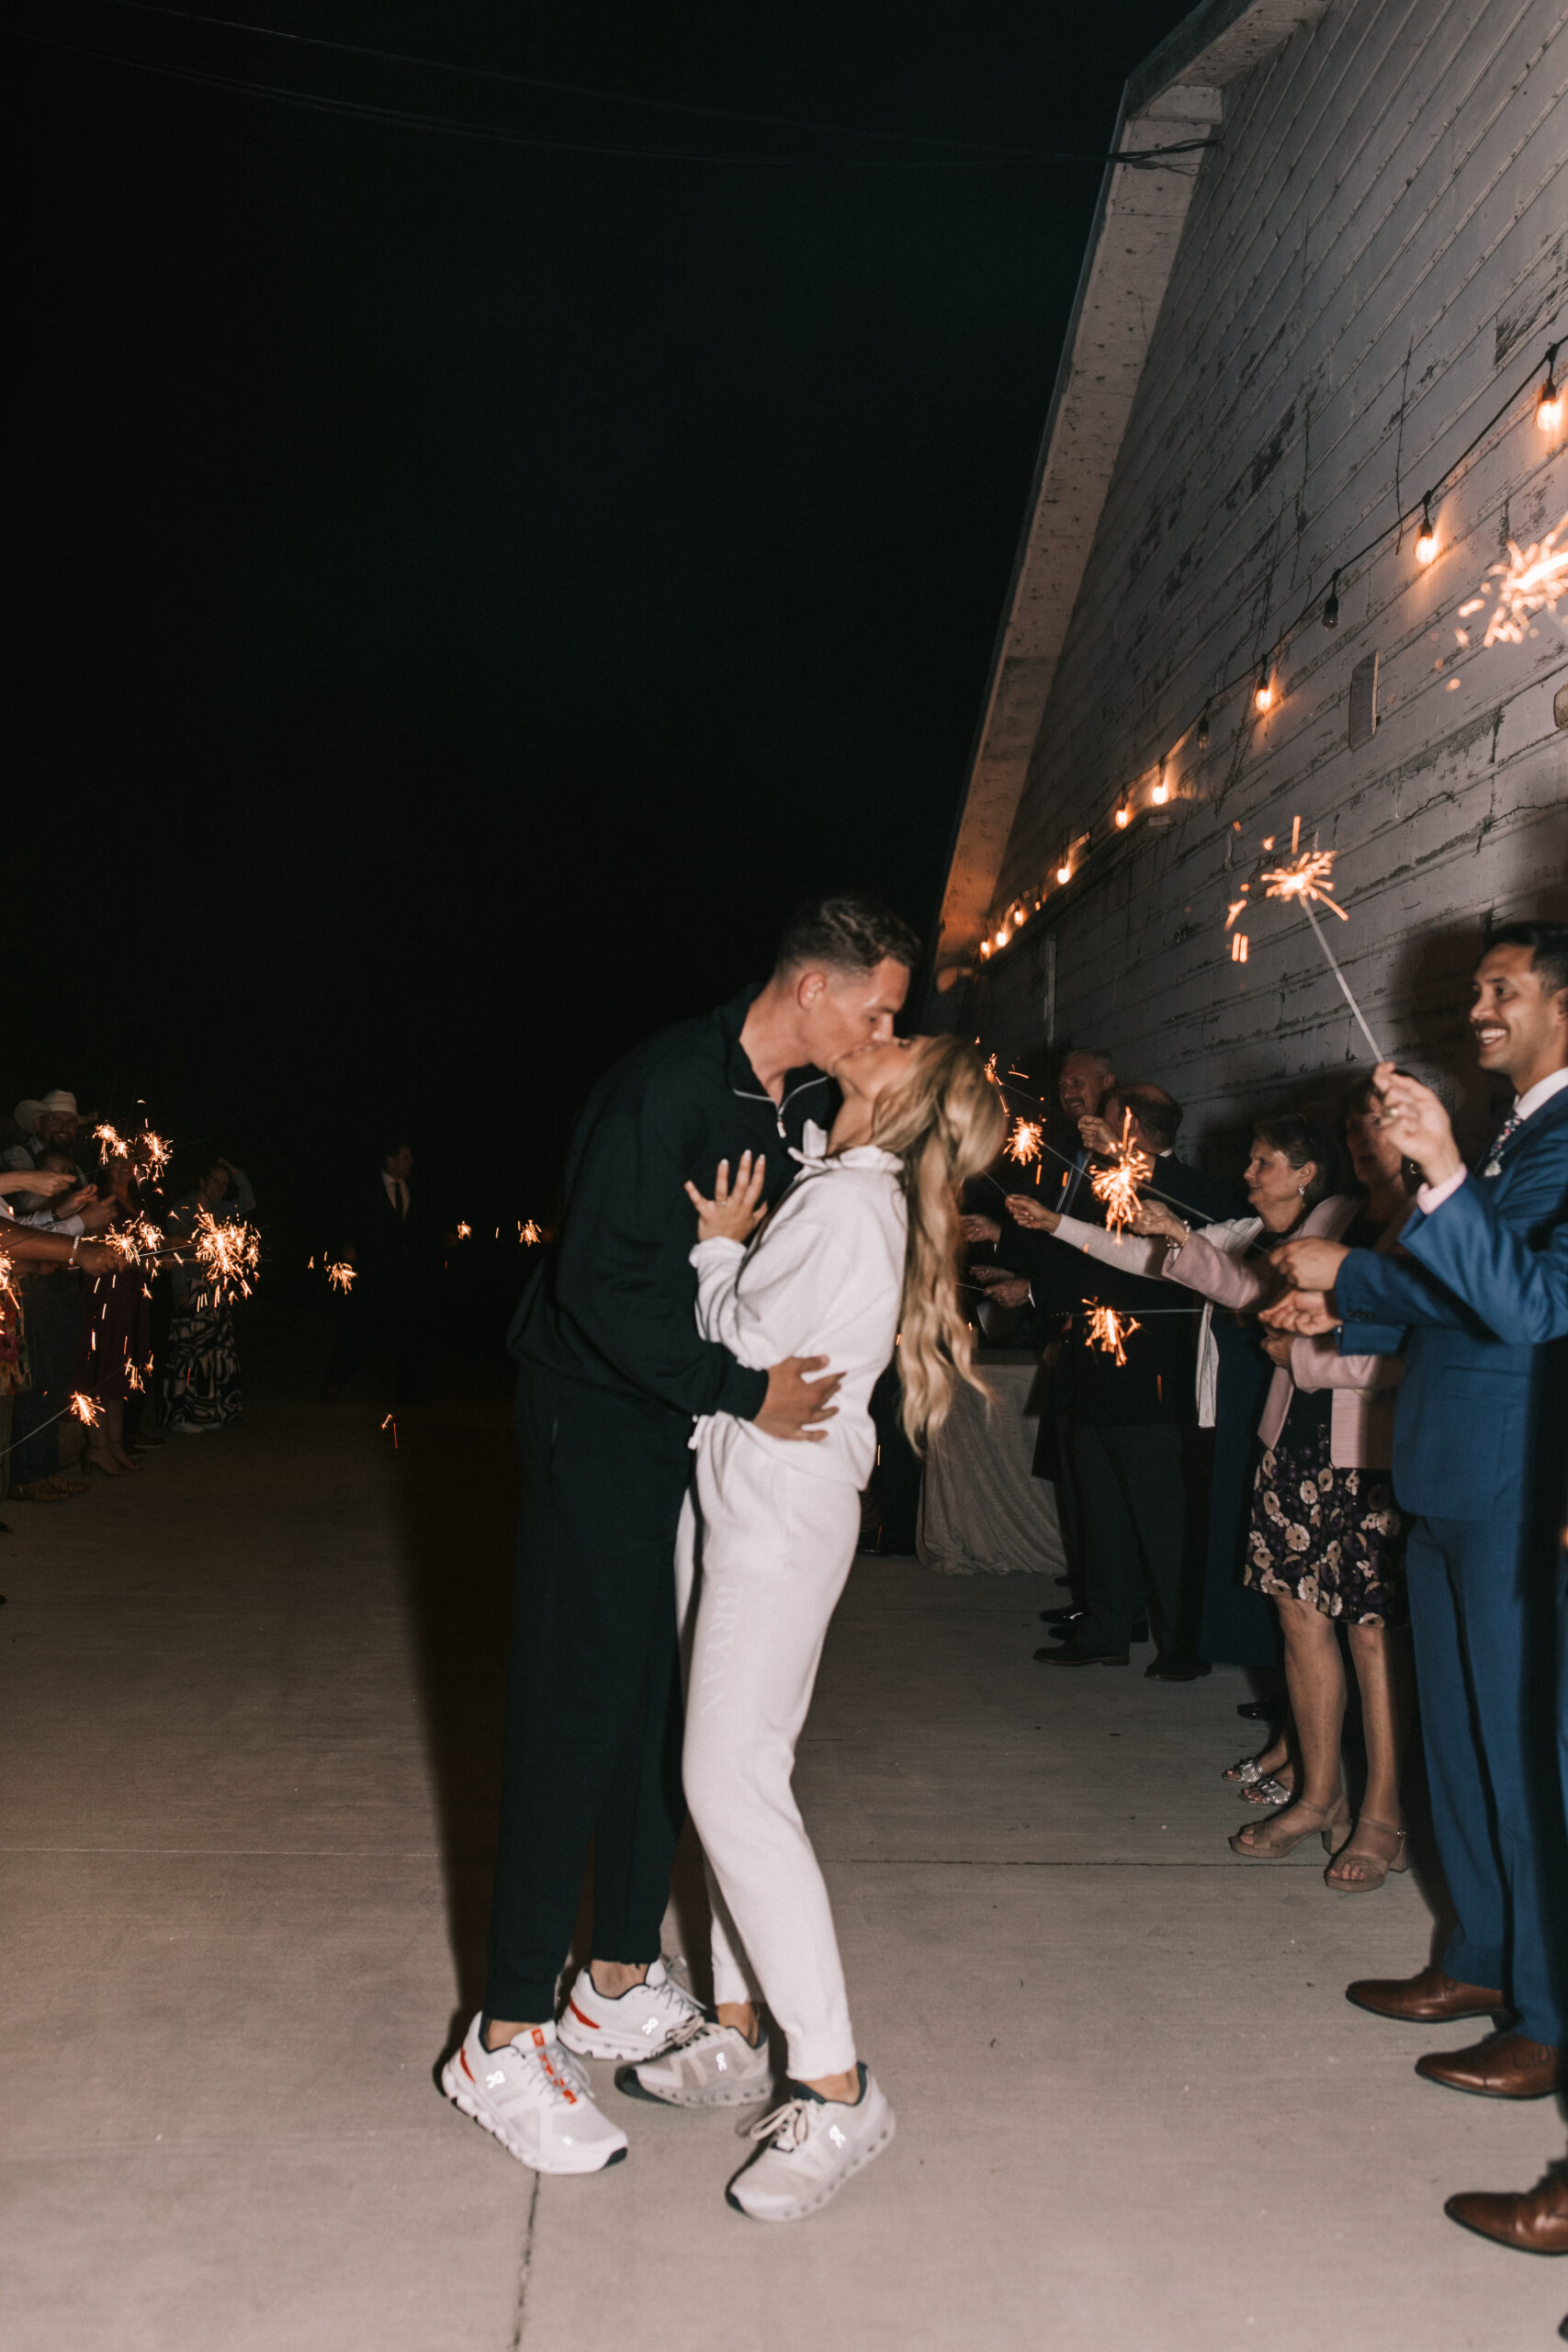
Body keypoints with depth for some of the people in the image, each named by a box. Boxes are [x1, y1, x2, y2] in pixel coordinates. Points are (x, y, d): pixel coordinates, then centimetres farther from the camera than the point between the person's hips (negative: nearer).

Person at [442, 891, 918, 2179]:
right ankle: (506, 2038, 7)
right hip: (602, 1417, -8)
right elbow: (607, 1284, -25)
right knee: (580, 1707, -5)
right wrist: (745, 1389, -24)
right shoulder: (668, 1085, -21)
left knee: (670, 1702, 12)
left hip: (707, 1422, 8)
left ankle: (622, 1982, 27)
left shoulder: (811, 1102, 5)